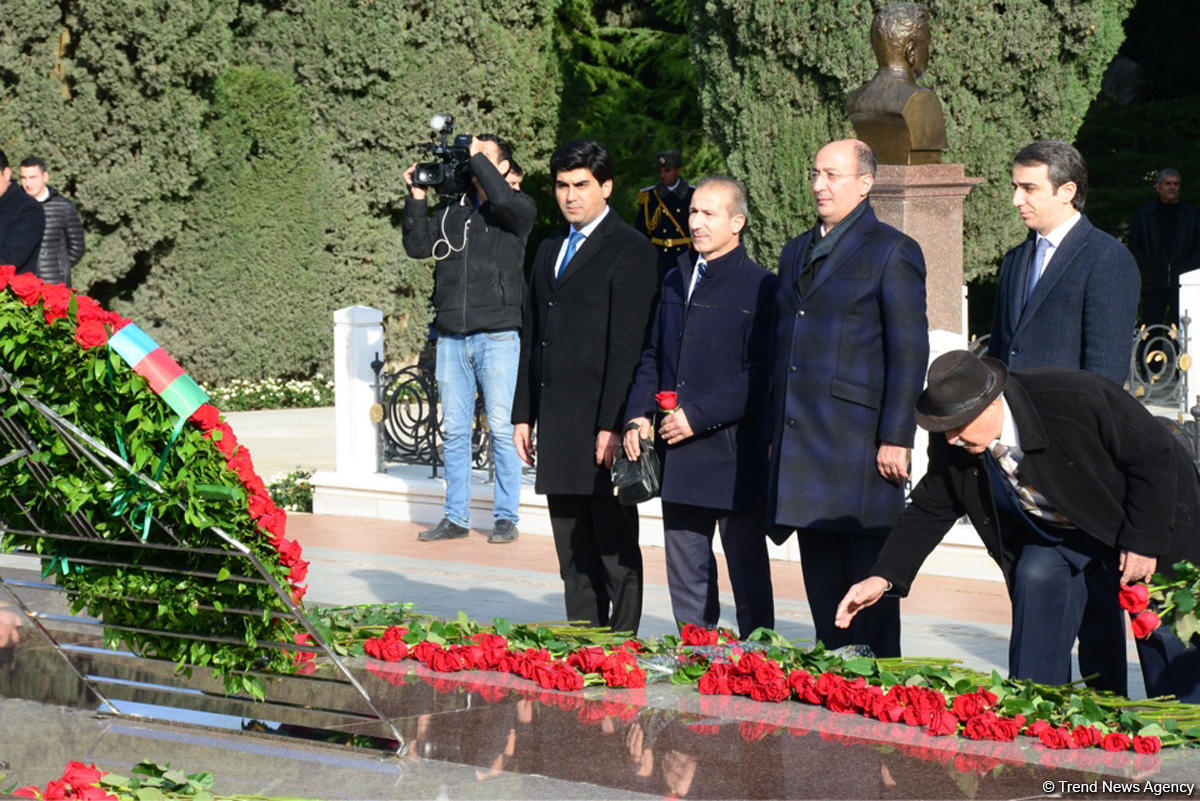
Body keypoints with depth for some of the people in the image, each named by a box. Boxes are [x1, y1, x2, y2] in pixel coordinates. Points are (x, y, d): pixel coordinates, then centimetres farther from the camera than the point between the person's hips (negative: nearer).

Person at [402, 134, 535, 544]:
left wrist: (477, 158, -7)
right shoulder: (451, 209, 15)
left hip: (498, 336, -4)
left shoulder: (519, 208, 3)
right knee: (454, 430, 6)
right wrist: (416, 198, 1)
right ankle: (455, 517, 12)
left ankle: (505, 516, 5)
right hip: (451, 337, 4)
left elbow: (503, 200, -19)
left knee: (502, 428, -3)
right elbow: (417, 246, 9)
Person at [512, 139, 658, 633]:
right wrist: (523, 414, 14)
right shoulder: (550, 251, 19)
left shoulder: (629, 250, -6)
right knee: (573, 553, 11)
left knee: (616, 548, -2)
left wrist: (612, 425, -18)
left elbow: (627, 346, -12)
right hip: (557, 424, 7)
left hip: (602, 424, -7)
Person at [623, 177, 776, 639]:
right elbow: (653, 355, 20)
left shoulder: (760, 288, -8)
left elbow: (759, 377, -13)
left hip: (734, 457, -7)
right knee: (686, 578, 12)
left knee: (749, 579, 2)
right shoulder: (677, 281, 15)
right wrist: (638, 414, 5)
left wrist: (698, 416, -17)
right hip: (679, 458, 7)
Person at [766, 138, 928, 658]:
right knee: (821, 580, 10)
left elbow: (910, 355, -8)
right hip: (802, 448, 7)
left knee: (869, 577, -4)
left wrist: (895, 439, -14)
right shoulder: (796, 252, 19)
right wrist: (773, 431, 15)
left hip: (859, 442, -7)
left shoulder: (893, 252, -3)